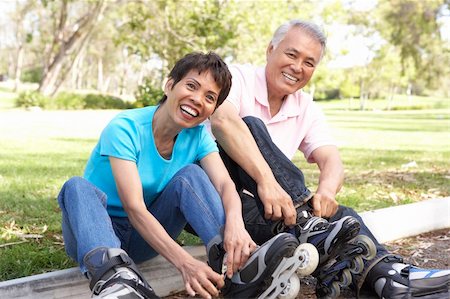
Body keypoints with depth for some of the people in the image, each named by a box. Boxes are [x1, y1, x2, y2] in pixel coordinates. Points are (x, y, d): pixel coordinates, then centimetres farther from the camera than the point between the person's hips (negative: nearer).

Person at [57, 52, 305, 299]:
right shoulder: (124, 128, -21)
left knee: (189, 175, -18)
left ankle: (234, 264, -36)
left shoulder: (198, 136, -4)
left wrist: (234, 221, -45)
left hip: (145, 238, 4)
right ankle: (112, 276, -59)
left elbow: (225, 184, -20)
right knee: (77, 187, -33)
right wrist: (185, 263, -45)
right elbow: (134, 207, -31)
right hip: (97, 233, -3)